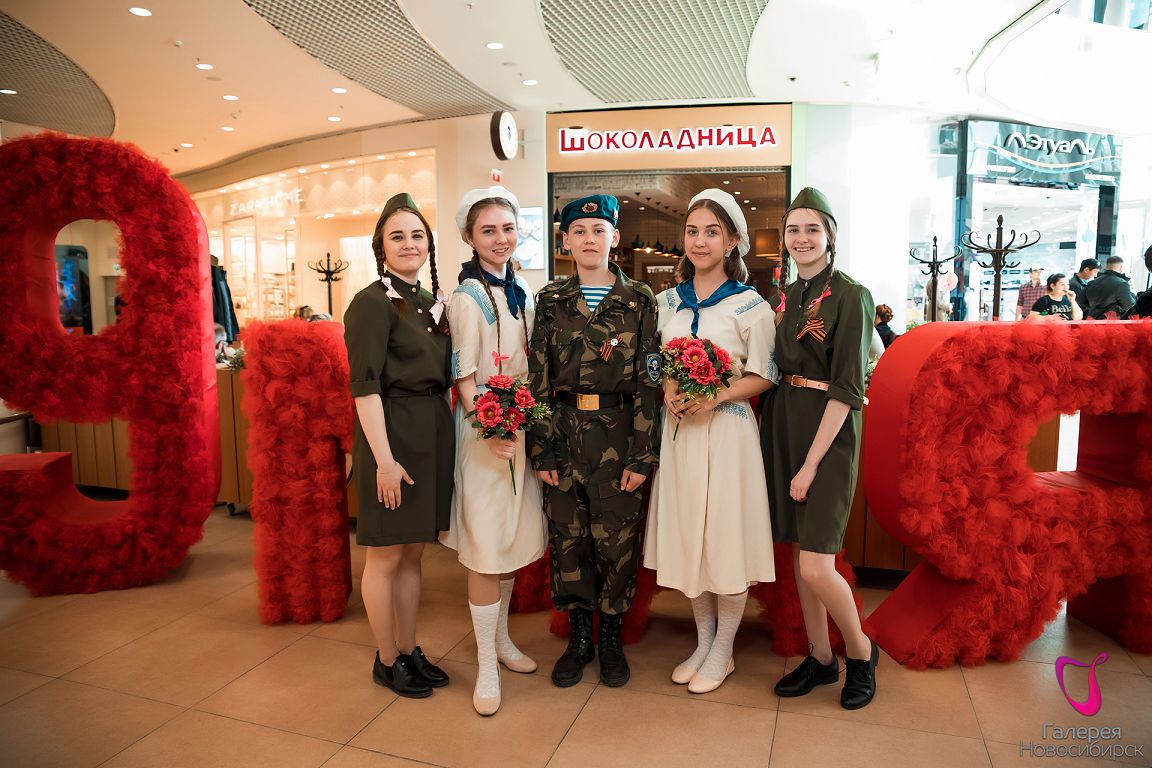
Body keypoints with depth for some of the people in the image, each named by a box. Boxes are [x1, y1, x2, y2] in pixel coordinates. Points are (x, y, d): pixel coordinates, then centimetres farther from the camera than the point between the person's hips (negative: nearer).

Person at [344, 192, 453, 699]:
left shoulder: (430, 301, 12)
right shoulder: (373, 303, -11)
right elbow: (364, 387, -16)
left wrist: (445, 434, 8)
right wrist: (384, 458, -20)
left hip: (433, 435, 7)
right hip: (392, 435, -7)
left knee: (413, 553, 17)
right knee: (386, 557, 7)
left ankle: (409, 650, 31)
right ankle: (386, 661, 24)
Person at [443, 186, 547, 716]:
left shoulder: (521, 294, 10)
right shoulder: (467, 298, -10)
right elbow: (463, 378, -13)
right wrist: (490, 429, -24)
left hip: (524, 429, 7)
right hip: (484, 433, -7)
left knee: (515, 540, 15)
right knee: (487, 548, -2)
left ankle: (500, 637, 33)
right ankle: (486, 666, 12)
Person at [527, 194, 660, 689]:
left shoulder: (639, 300, 1)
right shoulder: (551, 301, 6)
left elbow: (648, 381, -3)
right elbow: (538, 378, 3)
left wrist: (642, 455, -8)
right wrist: (541, 448, -3)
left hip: (619, 437, -1)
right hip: (564, 433, 2)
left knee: (617, 540, 6)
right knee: (567, 537, 9)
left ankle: (611, 638, 27)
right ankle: (578, 637, 28)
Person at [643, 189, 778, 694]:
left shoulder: (751, 306, -5)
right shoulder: (667, 301, 9)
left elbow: (764, 376, -3)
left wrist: (716, 395, -18)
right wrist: (668, 391, -7)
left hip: (726, 430, -4)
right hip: (677, 428, 5)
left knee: (726, 536, 3)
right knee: (685, 534, 11)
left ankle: (723, 650, 22)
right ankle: (703, 642, 29)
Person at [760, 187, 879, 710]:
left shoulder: (850, 297, -9)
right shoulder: (785, 298, 11)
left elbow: (846, 389, -14)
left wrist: (810, 464, -16)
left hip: (828, 432, -6)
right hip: (782, 426, 6)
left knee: (815, 565, -9)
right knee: (799, 553, 12)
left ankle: (861, 651, 19)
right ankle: (820, 658, 29)